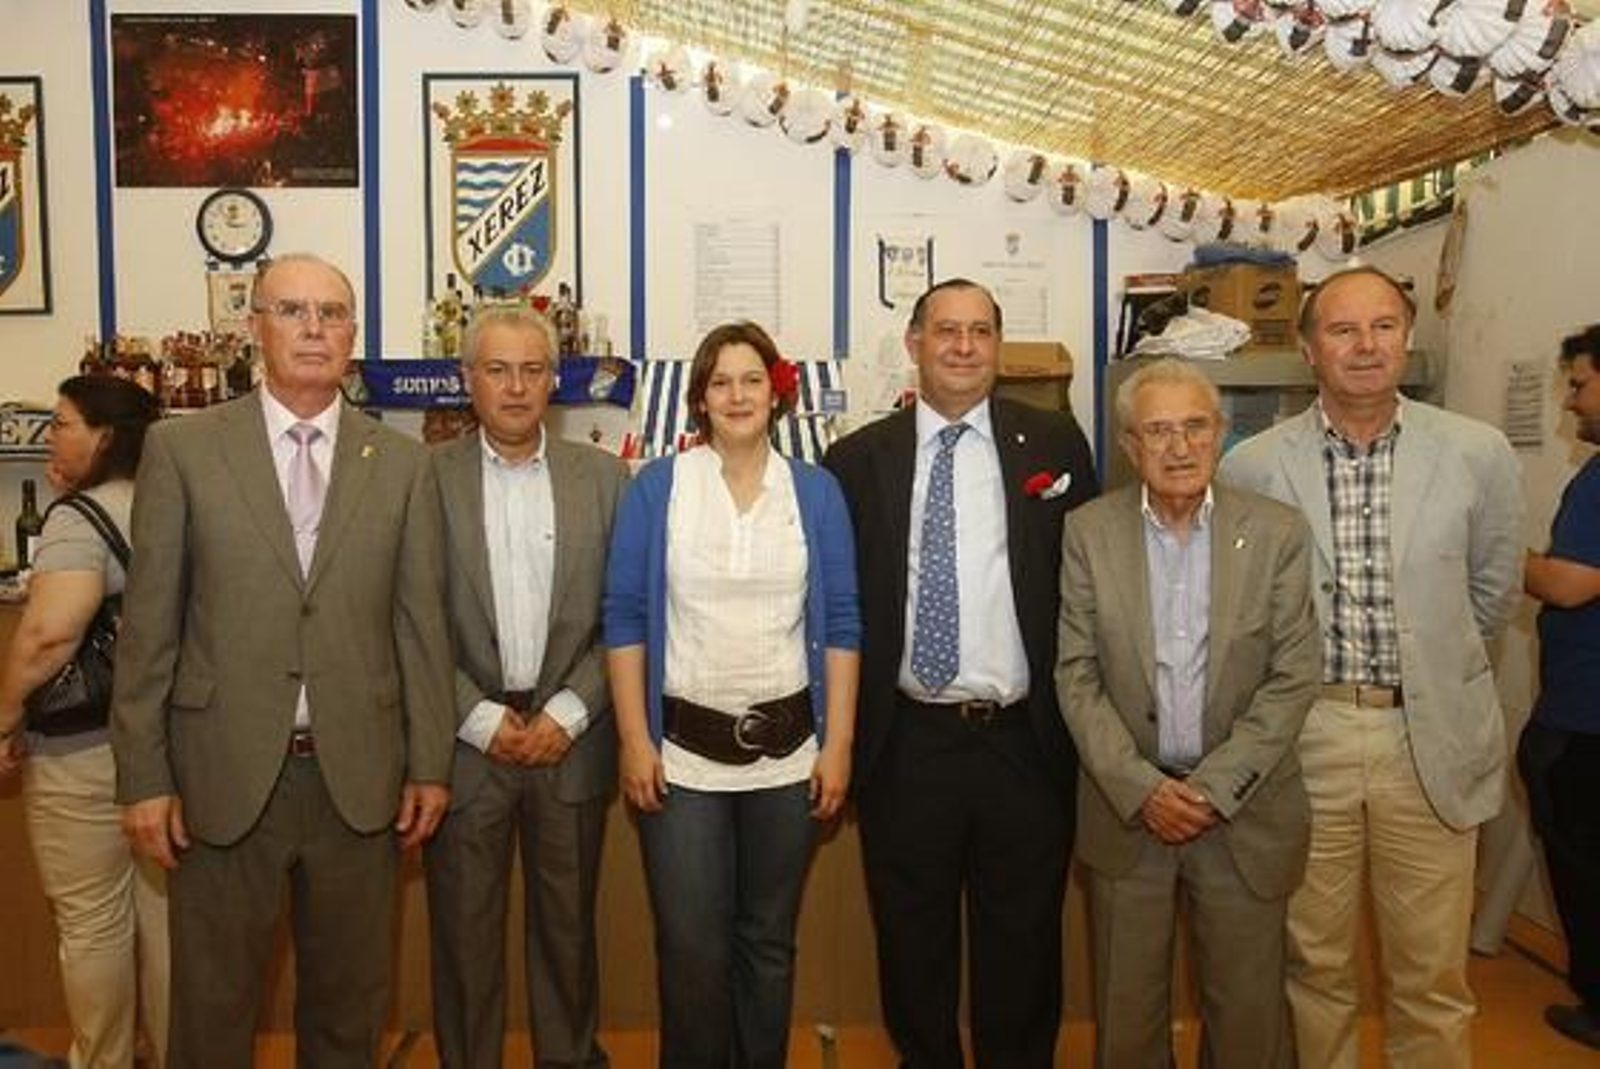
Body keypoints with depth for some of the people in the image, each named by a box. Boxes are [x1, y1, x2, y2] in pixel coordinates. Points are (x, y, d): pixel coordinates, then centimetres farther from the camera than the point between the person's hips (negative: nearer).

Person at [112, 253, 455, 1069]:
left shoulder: (402, 463, 3)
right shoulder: (181, 449, -1)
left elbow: (421, 623, 4)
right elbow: (148, 624, -1)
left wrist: (430, 763, 2)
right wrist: (142, 776, -4)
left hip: (359, 775, 2)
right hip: (224, 773, -1)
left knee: (350, 998, 16)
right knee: (212, 1001, 13)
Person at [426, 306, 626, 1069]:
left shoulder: (603, 477, 3)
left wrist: (568, 713, -7)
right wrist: (481, 719, -9)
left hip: (570, 741, 1)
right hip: (465, 742, -1)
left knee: (568, 925, 13)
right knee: (463, 929, 11)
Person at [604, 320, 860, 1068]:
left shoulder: (816, 490, 2)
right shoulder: (655, 486, -2)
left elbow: (840, 623, 2)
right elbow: (625, 617, -2)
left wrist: (838, 743, -3)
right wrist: (634, 741, -7)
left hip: (787, 750, 1)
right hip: (682, 749, -1)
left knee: (769, 941, 15)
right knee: (691, 949, 5)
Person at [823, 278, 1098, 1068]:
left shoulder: (1053, 443, 2)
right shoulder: (858, 459, 2)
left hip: (1024, 742, 0)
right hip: (904, 744, 0)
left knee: (1023, 947, 14)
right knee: (912, 949, 15)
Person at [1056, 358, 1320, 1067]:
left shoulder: (1278, 533, -4)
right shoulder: (1088, 532, -3)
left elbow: (1294, 677, -5)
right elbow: (1077, 676, -4)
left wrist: (1214, 786, -13)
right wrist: (1140, 788, -12)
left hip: (1244, 813, 0)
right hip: (1126, 809, 0)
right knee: (1126, 1009, 13)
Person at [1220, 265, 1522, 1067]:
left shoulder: (1478, 454, -3)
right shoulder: (1252, 466, -5)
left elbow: (1492, 588, 12)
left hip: (1430, 737, 1)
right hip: (1303, 732, 0)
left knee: (1432, 978, 11)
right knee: (1313, 966, 13)